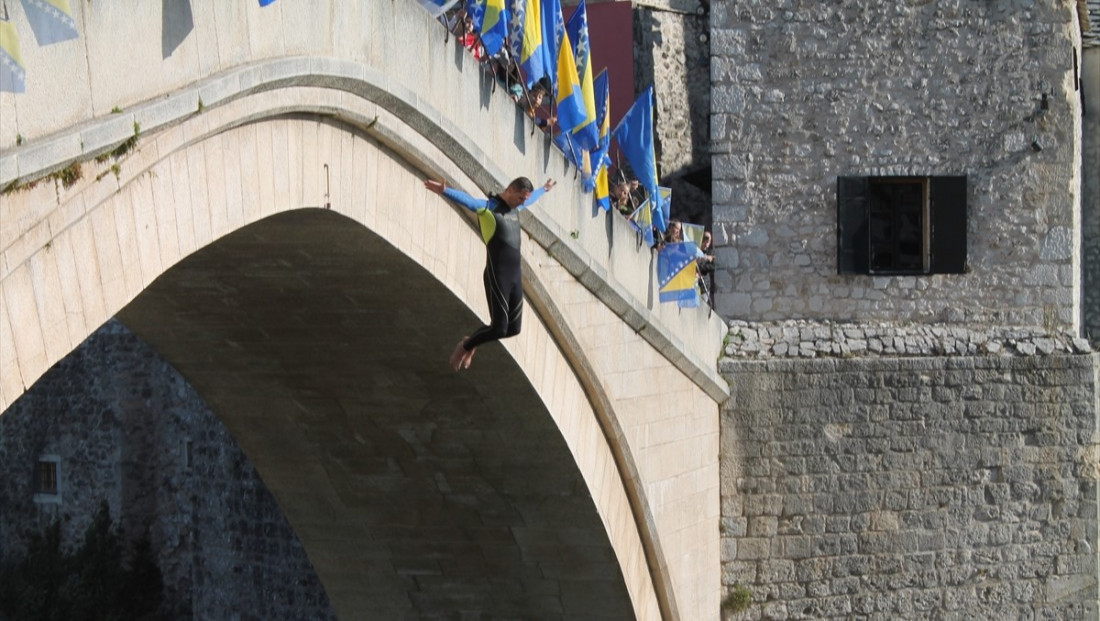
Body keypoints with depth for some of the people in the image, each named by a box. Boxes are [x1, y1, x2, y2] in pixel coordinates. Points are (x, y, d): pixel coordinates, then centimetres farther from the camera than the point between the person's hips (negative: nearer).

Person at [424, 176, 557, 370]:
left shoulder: (516, 207, 14)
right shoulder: (489, 207, -10)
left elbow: (532, 198, 37)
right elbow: (467, 200, -29)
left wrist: (545, 189, 57)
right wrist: (445, 191, -47)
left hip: (515, 277, 8)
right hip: (497, 277, -8)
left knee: (513, 328, 10)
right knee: (499, 328, -10)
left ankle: (472, 341, 33)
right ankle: (465, 346, 17)